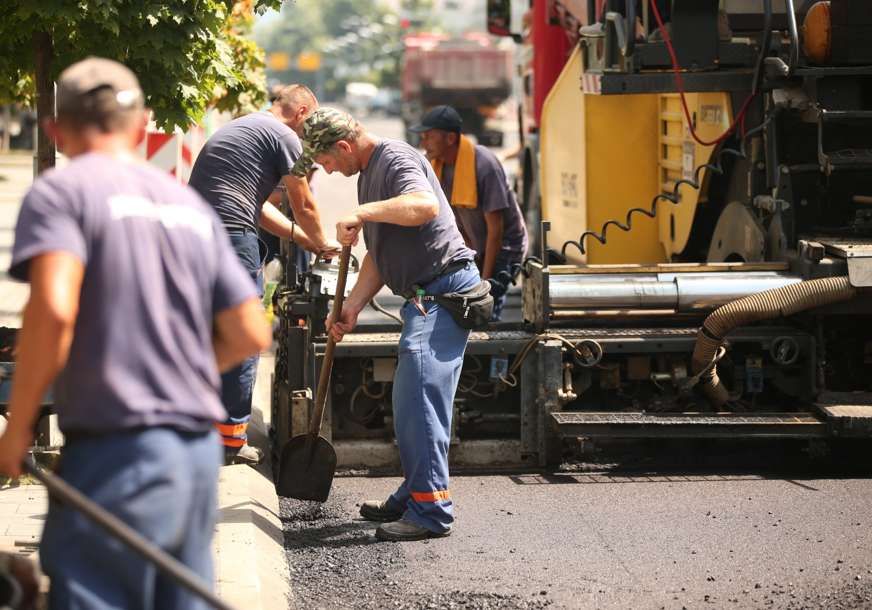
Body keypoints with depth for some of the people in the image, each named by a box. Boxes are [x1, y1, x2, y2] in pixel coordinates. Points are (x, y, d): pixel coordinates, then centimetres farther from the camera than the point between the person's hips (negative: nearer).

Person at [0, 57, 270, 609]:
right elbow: (251, 333, 13)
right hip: (200, 450, 7)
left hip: (116, 451, -6)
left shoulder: (61, 192, -3)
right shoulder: (192, 206, 16)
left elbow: (53, 308, -19)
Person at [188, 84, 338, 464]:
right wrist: (321, 243, 25)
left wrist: (304, 239, 33)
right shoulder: (283, 137, -1)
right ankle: (232, 440, 2)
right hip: (231, 236, -9)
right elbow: (303, 205, 6)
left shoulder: (238, 128, 28)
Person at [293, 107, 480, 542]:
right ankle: (412, 497, 26)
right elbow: (378, 255, 22)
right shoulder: (368, 174, 21)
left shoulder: (397, 160, -12)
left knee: (420, 397, -14)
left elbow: (425, 206, -34)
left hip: (444, 291, -11)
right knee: (410, 402, 16)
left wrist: (362, 214, -31)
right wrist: (351, 309, 12)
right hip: (425, 297, 11)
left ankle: (432, 510, -14)